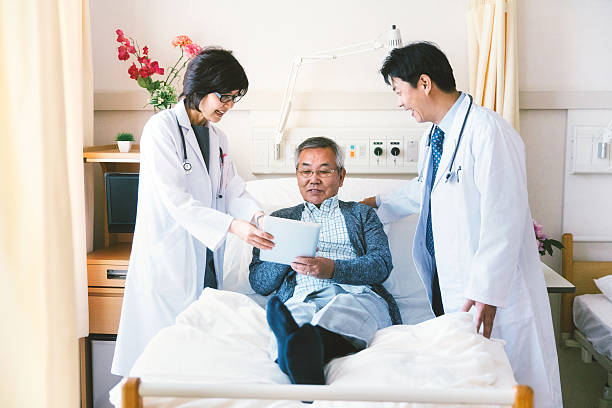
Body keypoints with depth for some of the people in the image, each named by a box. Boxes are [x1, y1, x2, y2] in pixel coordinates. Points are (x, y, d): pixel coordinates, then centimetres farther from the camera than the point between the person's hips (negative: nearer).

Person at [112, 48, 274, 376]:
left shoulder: (217, 138, 15)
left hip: (206, 259, 7)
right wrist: (232, 225, -27)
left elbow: (232, 190, 10)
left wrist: (256, 214, -12)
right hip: (167, 257, -7)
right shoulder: (161, 128, -10)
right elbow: (175, 199, -19)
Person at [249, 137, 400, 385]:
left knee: (341, 309, -39)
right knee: (293, 314, -39)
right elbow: (258, 283, 20)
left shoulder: (362, 214, 28)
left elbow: (382, 264, 8)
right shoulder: (280, 219, 30)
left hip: (358, 296, 0)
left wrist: (332, 269, -11)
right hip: (301, 300, 0)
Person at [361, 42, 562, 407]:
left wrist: (486, 293, -22)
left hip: (492, 291, -9)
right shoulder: (435, 137, 14)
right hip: (448, 287, 9)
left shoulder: (489, 131, -17)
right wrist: (377, 203, 37)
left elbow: (505, 218, -21)